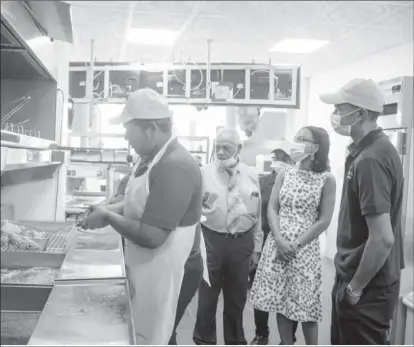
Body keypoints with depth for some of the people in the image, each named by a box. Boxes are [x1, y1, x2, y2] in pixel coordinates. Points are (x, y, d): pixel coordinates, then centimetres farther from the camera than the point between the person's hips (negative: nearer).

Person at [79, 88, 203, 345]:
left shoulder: (176, 167, -27)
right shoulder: (151, 158, 7)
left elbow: (152, 236, -30)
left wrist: (108, 218, -17)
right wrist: (107, 209, 3)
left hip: (160, 274, -9)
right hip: (142, 269, 9)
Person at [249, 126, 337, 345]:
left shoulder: (326, 180, -4)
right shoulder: (284, 175, 7)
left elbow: (324, 221, -7)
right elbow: (272, 209, 3)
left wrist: (296, 245, -13)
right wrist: (280, 241, -12)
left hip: (305, 249, -3)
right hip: (277, 246, 4)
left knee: (306, 305, 2)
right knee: (280, 301, 9)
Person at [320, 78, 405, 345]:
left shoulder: (369, 159, -24)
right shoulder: (377, 147, 7)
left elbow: (382, 238, -29)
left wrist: (355, 288, -17)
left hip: (367, 288, -9)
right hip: (368, 279, 9)